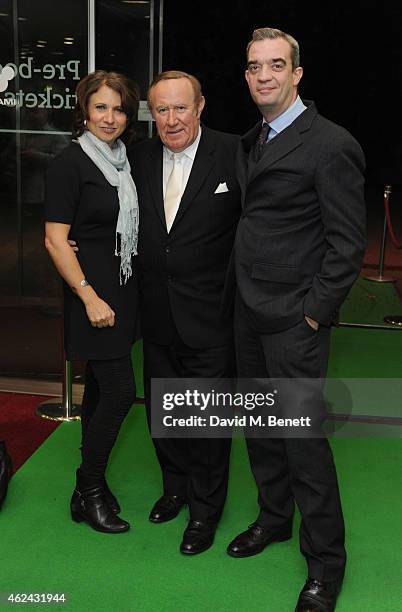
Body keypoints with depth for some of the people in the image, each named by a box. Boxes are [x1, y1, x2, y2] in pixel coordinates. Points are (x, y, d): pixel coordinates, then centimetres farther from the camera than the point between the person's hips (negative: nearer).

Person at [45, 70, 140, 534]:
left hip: (122, 290, 7)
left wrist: (122, 295, 6)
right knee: (120, 391, -7)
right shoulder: (69, 164, -11)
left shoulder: (123, 161, 11)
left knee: (100, 388, 13)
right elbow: (55, 240, -15)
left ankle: (89, 488, 26)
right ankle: (91, 489, 12)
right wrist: (90, 297, -20)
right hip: (92, 293, -7)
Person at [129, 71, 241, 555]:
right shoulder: (140, 158, 4)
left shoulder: (233, 155, -11)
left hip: (209, 314, -5)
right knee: (161, 409, 18)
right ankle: (176, 486, 42)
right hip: (157, 313, 5)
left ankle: (205, 510, 27)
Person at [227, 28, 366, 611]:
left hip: (295, 321, -8)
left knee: (303, 435, -1)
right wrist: (243, 294, 11)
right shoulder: (251, 141, 11)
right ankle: (274, 517, 38)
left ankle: (325, 560, 16)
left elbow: (348, 243, -14)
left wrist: (314, 312, -15)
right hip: (249, 312, 8)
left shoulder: (331, 145, -14)